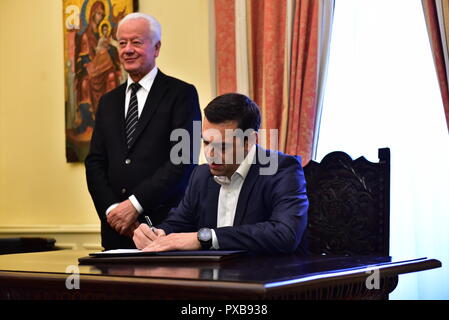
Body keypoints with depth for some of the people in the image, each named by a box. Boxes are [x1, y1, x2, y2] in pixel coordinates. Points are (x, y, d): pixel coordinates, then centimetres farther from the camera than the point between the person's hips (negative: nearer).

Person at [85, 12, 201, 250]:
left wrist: (134, 204, -16)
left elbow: (183, 159, -11)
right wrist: (111, 209, -7)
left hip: (166, 224, -4)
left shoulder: (182, 94, -1)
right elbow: (95, 163, 10)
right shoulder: (108, 101, 16)